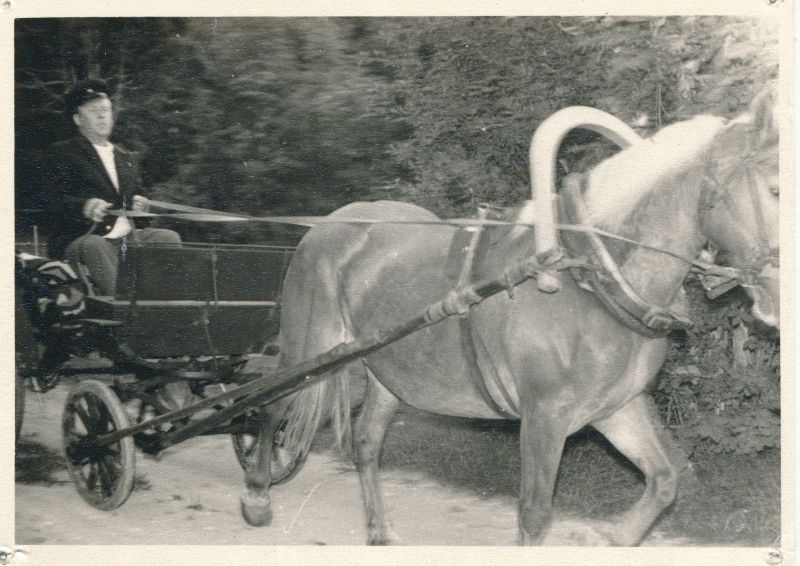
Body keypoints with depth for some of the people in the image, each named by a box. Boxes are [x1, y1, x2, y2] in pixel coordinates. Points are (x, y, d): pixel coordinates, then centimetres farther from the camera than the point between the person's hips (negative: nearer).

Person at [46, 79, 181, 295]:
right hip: (81, 238, -6)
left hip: (127, 235, 6)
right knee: (94, 247, -37)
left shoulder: (126, 158, 24)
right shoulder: (63, 153, 3)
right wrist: (85, 206, -32)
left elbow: (137, 194, 27)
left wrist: (138, 204, 0)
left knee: (168, 238, -16)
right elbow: (56, 201, -10)